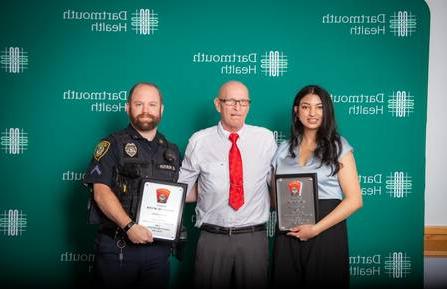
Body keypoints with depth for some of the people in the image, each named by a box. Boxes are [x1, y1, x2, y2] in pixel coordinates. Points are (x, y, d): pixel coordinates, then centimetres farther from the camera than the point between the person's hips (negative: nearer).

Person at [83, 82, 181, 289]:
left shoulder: (171, 151, 13)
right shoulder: (112, 145, -2)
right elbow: (101, 192, -12)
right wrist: (129, 226, -21)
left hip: (159, 247, 4)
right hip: (117, 248, -4)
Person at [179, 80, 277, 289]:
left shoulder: (266, 139, 2)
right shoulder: (199, 141, -1)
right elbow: (184, 190, 4)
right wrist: (212, 191, -6)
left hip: (254, 238, 1)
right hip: (212, 238, -1)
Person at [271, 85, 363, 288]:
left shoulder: (338, 146, 0)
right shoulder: (284, 149, 10)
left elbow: (354, 200, -5)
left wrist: (315, 229, -13)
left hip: (326, 234, -2)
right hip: (287, 237, 3)